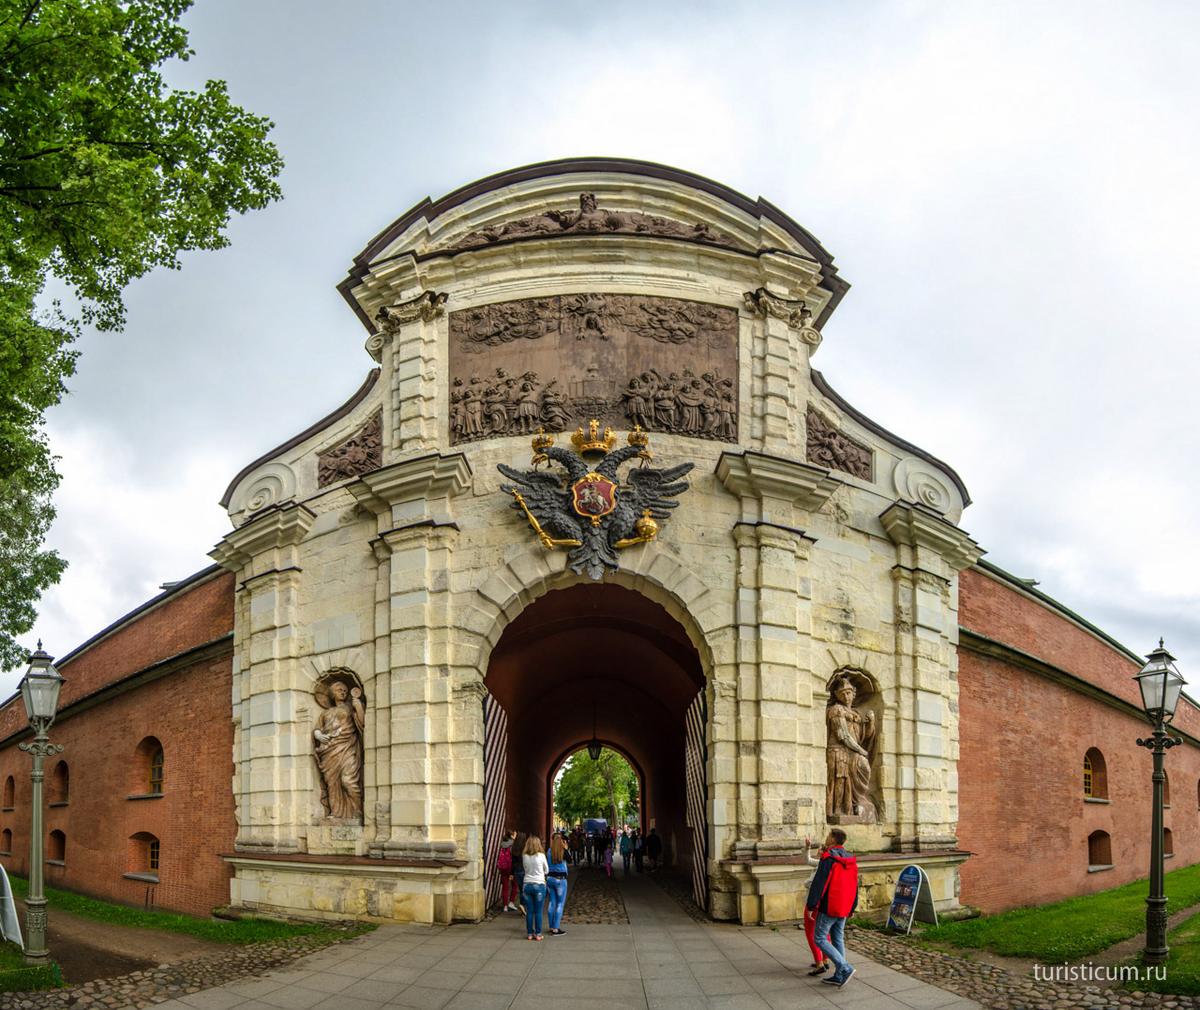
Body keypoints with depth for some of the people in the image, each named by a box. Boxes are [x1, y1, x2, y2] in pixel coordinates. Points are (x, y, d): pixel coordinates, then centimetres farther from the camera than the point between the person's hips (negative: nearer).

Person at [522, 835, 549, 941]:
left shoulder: (524, 856, 0)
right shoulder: (541, 855, -9)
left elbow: (525, 868, 12)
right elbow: (547, 870, 4)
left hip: (526, 885, 3)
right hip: (539, 885, -3)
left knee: (529, 911, 9)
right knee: (538, 911, 5)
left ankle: (530, 934, 13)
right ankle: (538, 934, 9)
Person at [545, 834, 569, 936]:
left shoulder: (550, 852, -1)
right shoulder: (563, 852, -11)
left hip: (550, 878, 4)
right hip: (560, 879, -4)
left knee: (551, 903, 11)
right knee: (560, 904, 2)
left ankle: (551, 927, 17)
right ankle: (556, 929, -1)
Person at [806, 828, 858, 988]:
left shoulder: (828, 858, -16)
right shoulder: (850, 860, 10)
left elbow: (819, 883, -18)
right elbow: (854, 886, 16)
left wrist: (811, 906, -13)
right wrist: (851, 909, 24)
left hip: (829, 907, -8)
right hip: (843, 908, 8)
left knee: (820, 939, -1)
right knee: (838, 940, 14)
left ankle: (845, 968, -11)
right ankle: (838, 976, 15)